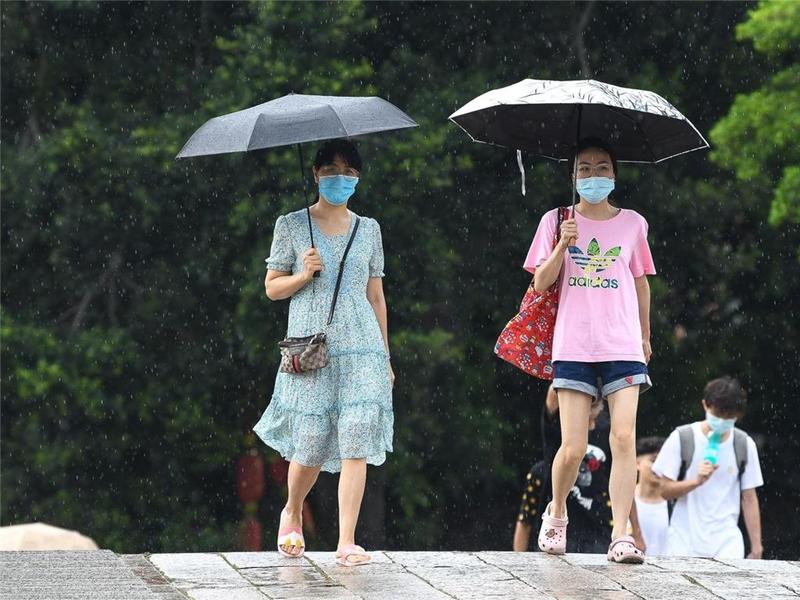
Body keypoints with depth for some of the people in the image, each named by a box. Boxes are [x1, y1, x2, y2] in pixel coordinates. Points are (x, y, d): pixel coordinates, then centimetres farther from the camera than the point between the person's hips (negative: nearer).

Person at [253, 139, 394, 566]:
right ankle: (292, 513, 29)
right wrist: (304, 274, -12)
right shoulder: (291, 226, 5)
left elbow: (376, 295, 16)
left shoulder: (368, 229, 12)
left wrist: (385, 356, 15)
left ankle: (347, 542, -11)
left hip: (361, 347, 2)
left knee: (357, 442, -11)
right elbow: (272, 287, 8)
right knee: (311, 447, -2)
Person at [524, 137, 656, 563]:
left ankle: (621, 535, -14)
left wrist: (645, 334, 26)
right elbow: (540, 284, 1)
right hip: (574, 348, -1)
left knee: (624, 436, -14)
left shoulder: (632, 223, 11)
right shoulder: (557, 221, 8)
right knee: (573, 449, -6)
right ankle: (556, 513, 23)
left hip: (623, 347, 1)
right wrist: (562, 247, -15)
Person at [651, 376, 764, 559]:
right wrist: (696, 481, -20)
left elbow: (749, 498, 8)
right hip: (684, 543, -1)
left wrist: (756, 546, 6)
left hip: (726, 544, 1)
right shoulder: (682, 439, -2)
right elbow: (665, 489, -2)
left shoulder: (745, 445, 5)